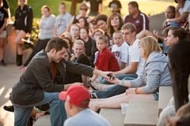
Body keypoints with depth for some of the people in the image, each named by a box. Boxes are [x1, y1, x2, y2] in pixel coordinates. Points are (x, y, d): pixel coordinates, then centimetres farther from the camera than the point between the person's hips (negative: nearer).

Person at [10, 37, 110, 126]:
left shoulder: (57, 60, 2)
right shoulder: (39, 62, -24)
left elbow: (75, 67, -3)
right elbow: (48, 87, -24)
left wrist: (100, 73, -9)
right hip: (24, 95, -9)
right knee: (57, 97, -17)